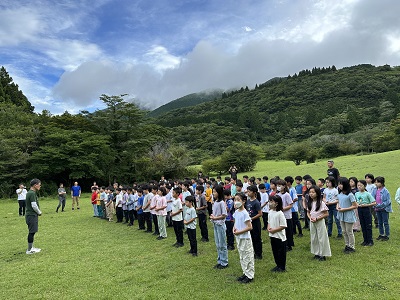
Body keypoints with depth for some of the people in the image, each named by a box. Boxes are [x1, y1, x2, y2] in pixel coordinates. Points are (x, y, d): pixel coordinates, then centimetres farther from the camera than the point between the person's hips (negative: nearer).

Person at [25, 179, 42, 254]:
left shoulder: (30, 193, 13)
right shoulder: (32, 193, -18)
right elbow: (34, 206, -21)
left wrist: (38, 212, 12)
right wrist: (39, 212, -6)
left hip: (31, 215, 10)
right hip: (32, 216, -10)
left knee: (32, 232, 15)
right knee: (32, 232, -4)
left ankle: (31, 247, 23)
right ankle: (29, 250, 3)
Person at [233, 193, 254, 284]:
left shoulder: (245, 213, -20)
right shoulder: (236, 212, 3)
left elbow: (249, 227, -20)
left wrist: (239, 232, -20)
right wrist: (234, 228, -3)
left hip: (245, 238, -8)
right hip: (238, 238, 8)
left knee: (248, 257, 4)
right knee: (242, 256, 18)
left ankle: (250, 276, 16)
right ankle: (245, 273, 31)